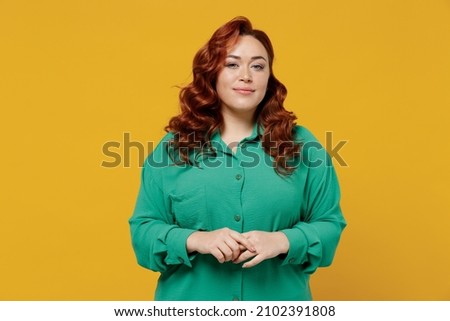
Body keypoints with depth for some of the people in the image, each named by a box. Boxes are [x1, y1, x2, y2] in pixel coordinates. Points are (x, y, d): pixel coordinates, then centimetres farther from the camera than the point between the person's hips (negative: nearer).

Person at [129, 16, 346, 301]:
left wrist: (282, 241, -18)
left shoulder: (302, 145, -2)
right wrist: (195, 240, -19)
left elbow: (329, 224, 0)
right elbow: (143, 229, -1)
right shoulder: (173, 147, -1)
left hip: (277, 300, 0)